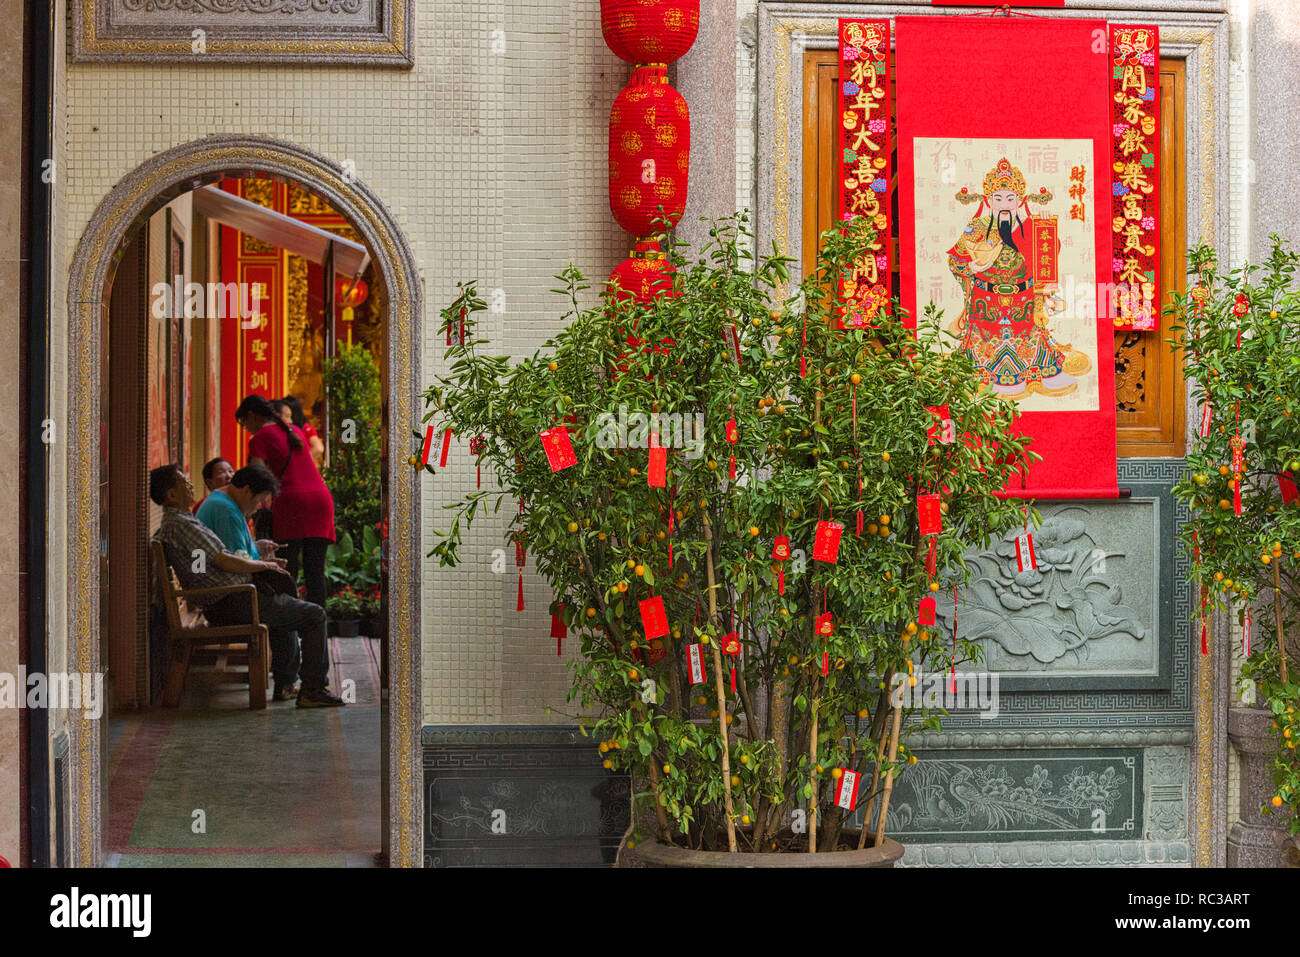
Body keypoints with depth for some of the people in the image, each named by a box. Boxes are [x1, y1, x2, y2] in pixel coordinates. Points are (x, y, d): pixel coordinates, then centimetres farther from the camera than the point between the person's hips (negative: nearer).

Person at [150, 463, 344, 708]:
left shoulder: (170, 524, 15)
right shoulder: (182, 524, -19)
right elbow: (225, 562, -21)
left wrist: (263, 562, 16)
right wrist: (264, 565, -5)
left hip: (216, 609, 11)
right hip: (234, 603, -11)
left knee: (285, 611, 35)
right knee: (314, 616, -3)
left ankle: (285, 684, 32)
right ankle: (314, 690, -3)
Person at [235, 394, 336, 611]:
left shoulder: (260, 438, 2)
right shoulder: (293, 431, 24)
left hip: (291, 499, -6)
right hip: (321, 497, 6)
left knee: (287, 571, -6)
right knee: (315, 571, 3)